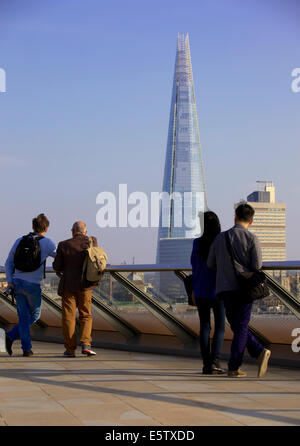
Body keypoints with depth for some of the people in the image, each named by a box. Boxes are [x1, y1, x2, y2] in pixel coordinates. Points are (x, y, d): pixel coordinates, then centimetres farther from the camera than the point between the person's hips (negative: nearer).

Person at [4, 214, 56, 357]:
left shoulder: (19, 241, 9)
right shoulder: (46, 243, -4)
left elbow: (9, 263, 9)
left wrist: (9, 280, 5)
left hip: (17, 282, 4)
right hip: (33, 285, -4)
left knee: (24, 317, 8)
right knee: (35, 315, 14)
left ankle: (26, 348, 1)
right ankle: (12, 335, -2)